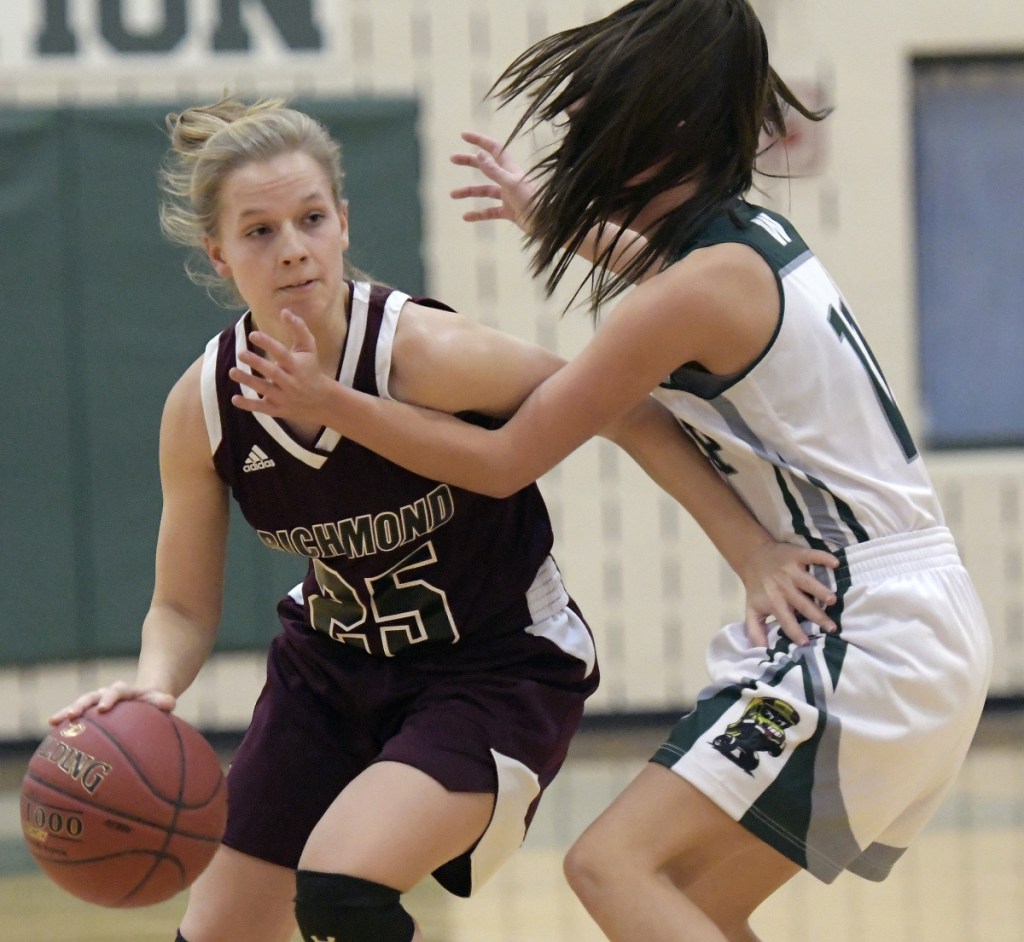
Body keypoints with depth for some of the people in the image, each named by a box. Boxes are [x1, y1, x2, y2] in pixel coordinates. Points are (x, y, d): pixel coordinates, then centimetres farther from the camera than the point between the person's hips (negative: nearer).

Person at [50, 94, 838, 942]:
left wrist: (754, 552, -22)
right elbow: (184, 607, -3)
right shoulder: (202, 409, -13)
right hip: (334, 668, 5)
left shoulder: (425, 352, -28)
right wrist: (152, 688, -25)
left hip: (502, 671, -5)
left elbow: (625, 414, -19)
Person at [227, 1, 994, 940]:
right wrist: (554, 220, 48)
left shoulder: (696, 291, -17)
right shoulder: (752, 235, 11)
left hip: (864, 642, -10)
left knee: (616, 864, -15)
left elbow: (504, 462, -12)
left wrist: (331, 404, -6)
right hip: (917, 626, 10)